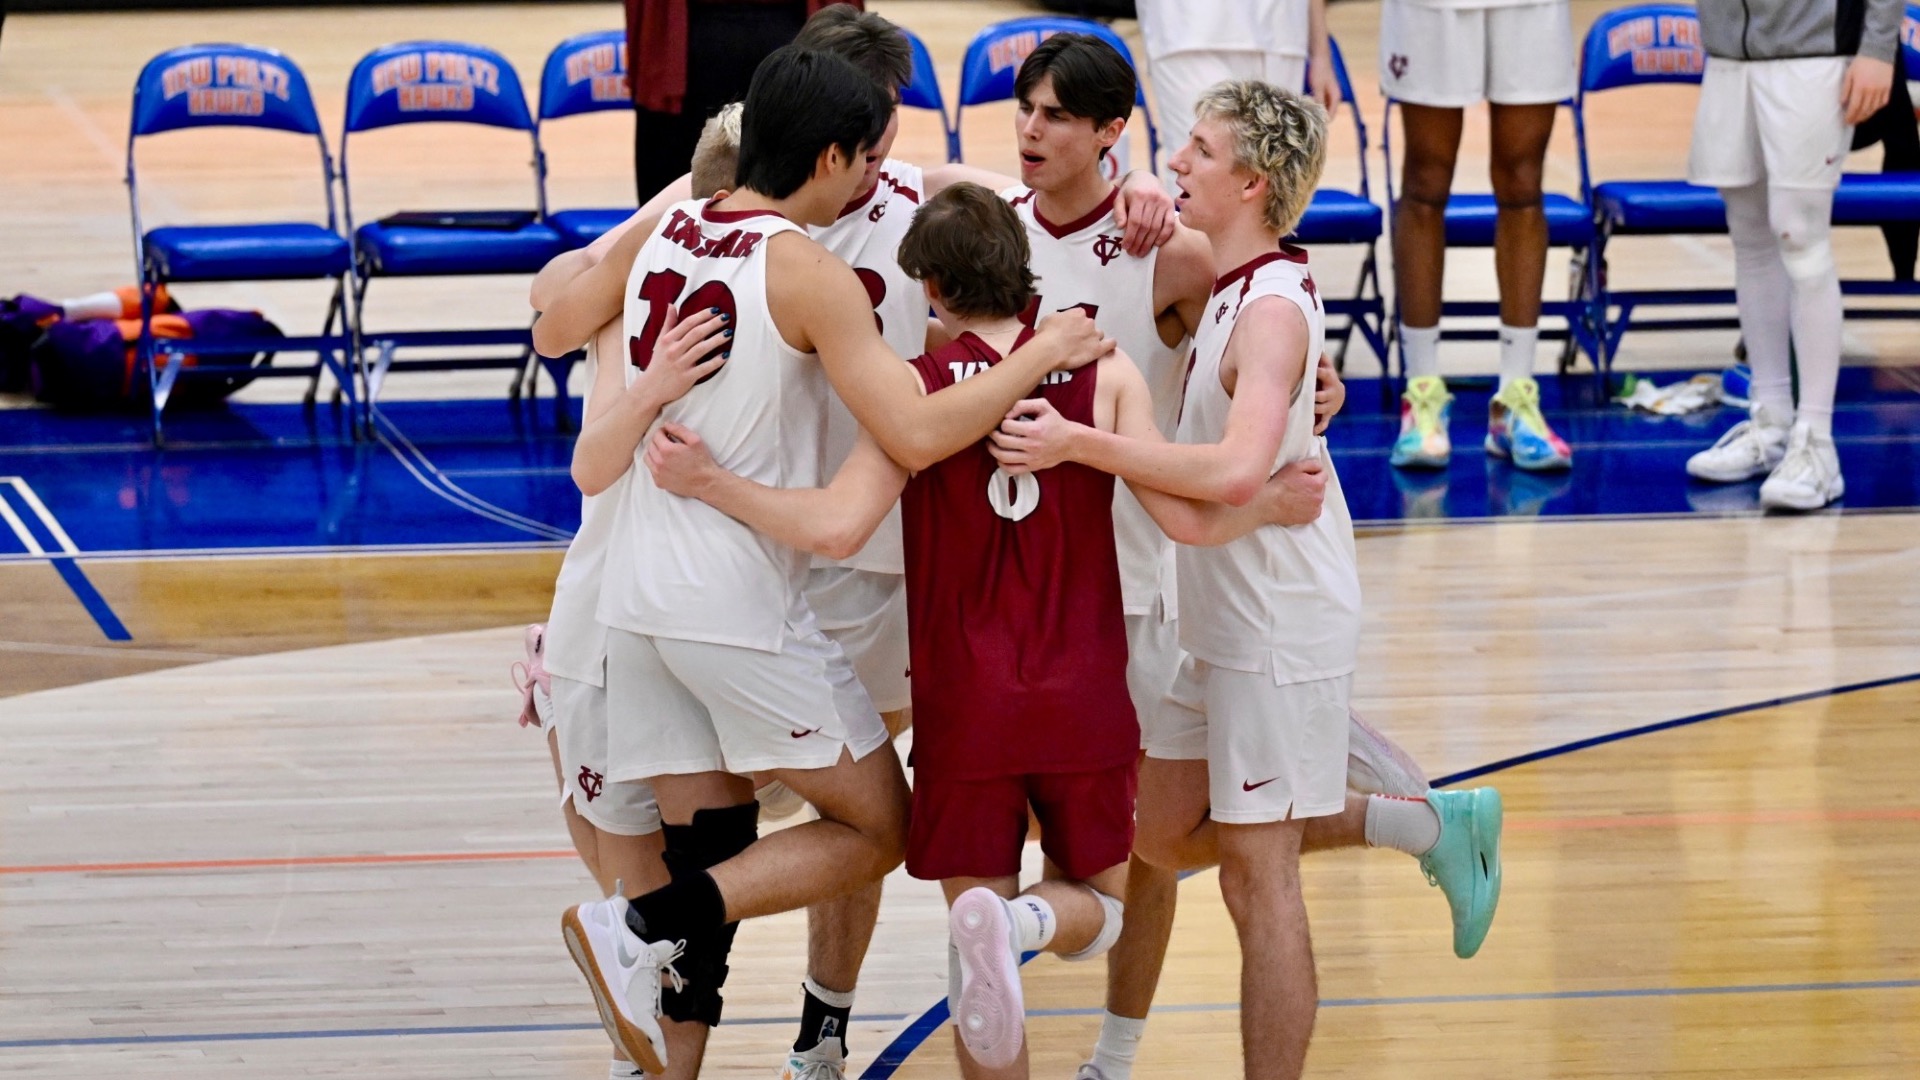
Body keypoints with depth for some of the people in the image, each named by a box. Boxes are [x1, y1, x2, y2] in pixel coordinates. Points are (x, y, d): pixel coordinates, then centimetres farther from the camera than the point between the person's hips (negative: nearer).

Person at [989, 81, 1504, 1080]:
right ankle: (1432, 824, 26)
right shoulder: (1224, 283, 4)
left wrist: (1079, 443, -36)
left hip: (1279, 628, -10)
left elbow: (1234, 472, -38)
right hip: (1223, 620, 10)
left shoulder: (1271, 312, -23)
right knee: (1167, 834, 19)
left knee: (1256, 877, -2)